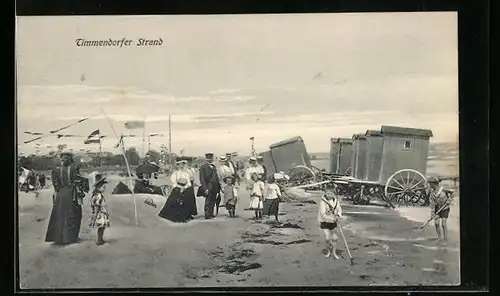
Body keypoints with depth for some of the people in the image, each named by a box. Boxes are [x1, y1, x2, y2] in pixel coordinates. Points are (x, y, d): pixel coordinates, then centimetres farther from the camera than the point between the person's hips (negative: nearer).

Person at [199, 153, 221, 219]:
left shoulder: (213, 166, 17)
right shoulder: (203, 167, -6)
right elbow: (202, 179, -11)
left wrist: (219, 186, 13)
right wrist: (205, 188, -18)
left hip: (215, 187, 7)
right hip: (209, 187, -7)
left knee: (213, 201, 12)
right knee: (208, 201, -4)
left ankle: (211, 213, 22)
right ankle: (207, 215, 1)